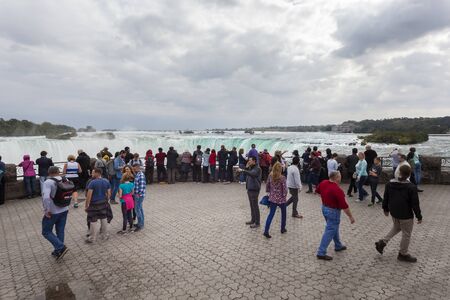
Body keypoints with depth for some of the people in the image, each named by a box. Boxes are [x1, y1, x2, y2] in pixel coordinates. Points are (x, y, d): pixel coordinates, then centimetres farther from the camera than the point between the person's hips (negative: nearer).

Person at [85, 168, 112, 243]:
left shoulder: (92, 182, -16)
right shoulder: (106, 182, 0)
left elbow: (89, 195, -17)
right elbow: (109, 194, 4)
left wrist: (86, 205, -9)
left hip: (94, 204, -5)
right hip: (104, 203, 5)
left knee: (93, 221, 6)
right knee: (104, 219, 16)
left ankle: (92, 238, 16)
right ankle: (105, 236, 27)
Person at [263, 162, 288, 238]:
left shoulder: (270, 176, -5)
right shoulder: (282, 178, -19)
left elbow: (267, 186, 4)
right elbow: (285, 189, -16)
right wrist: (284, 195, 3)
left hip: (272, 198, 4)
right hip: (281, 199, -4)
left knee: (271, 214, 6)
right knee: (283, 213, 20)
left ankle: (266, 231, -2)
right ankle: (283, 229, 34)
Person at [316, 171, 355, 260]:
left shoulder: (323, 183, -6)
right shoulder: (337, 190, -28)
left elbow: (317, 190, 15)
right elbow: (344, 206, -23)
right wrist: (350, 216, -11)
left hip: (324, 208, 9)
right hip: (333, 211, -9)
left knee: (334, 228, 25)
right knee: (330, 232, 0)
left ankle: (338, 246, 43)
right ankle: (321, 253, 4)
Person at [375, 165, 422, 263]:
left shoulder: (390, 183, -5)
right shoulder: (411, 187, -20)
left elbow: (385, 198, 5)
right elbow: (415, 204, -16)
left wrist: (386, 209, 18)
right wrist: (419, 217, -4)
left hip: (393, 212, 5)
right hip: (406, 215, -5)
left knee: (396, 228, 27)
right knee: (406, 234, 12)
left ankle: (382, 242, 18)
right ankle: (403, 254, 25)